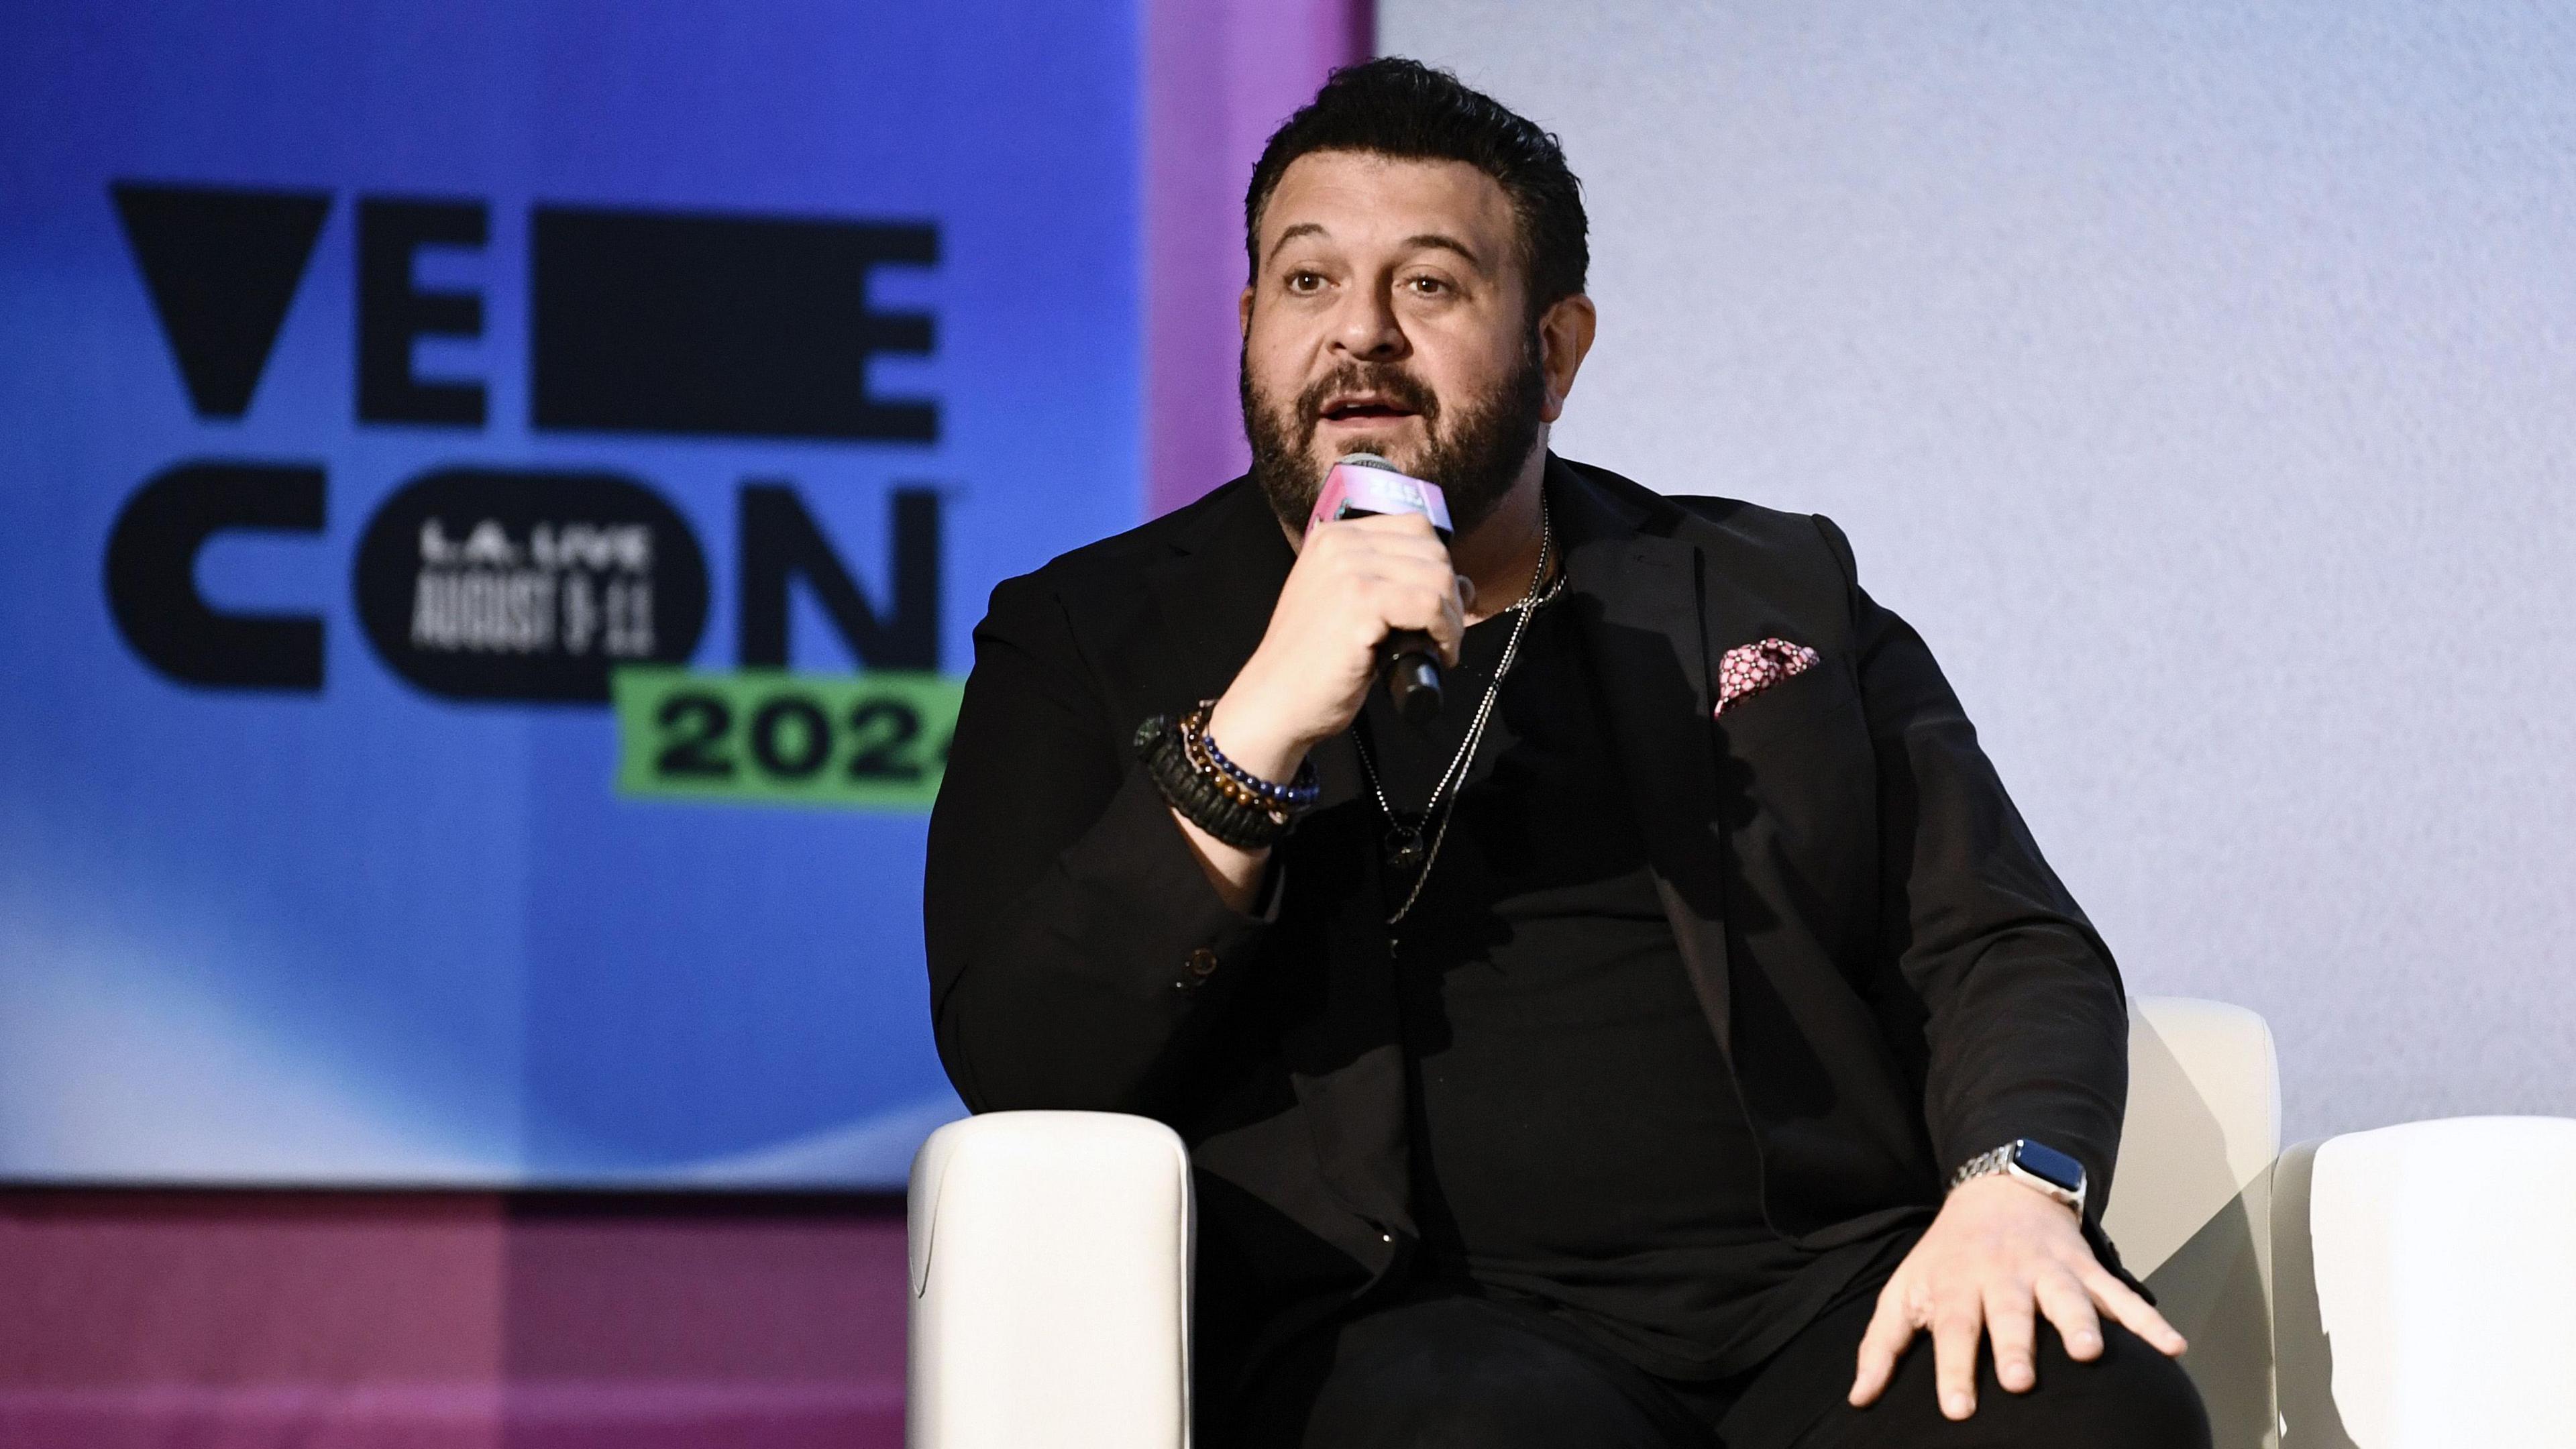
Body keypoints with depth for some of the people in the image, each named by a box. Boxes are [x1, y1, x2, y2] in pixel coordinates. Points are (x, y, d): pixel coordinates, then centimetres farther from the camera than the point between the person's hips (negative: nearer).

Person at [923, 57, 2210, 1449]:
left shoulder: (1776, 595, 21)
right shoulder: (1091, 639, 15)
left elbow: (2007, 948, 13)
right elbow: (1015, 1068, 1)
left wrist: (2014, 1185, -10)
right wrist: (1254, 731, -12)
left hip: (1832, 1289, 3)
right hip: (1403, 1322, -2)